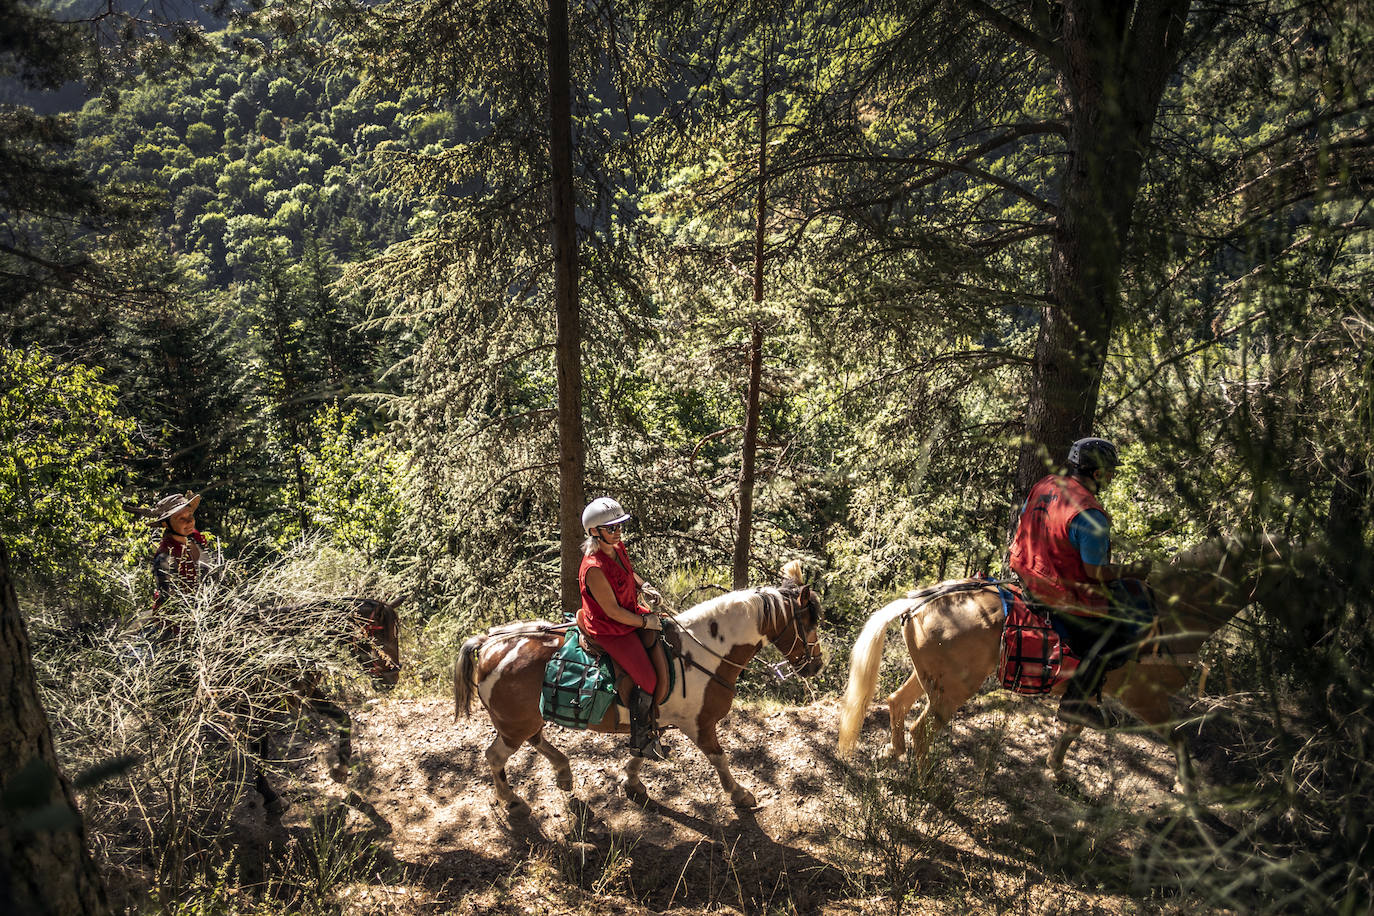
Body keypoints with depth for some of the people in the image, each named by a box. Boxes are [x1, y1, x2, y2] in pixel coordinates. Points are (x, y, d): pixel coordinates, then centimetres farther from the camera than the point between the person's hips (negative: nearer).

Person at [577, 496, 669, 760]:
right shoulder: (594, 568, -31)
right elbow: (613, 611, -26)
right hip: (610, 630, -9)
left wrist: (644, 586, 0)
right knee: (646, 679, -9)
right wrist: (644, 622, -16)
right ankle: (640, 741, 11)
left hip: (632, 613, 9)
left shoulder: (618, 547, -4)